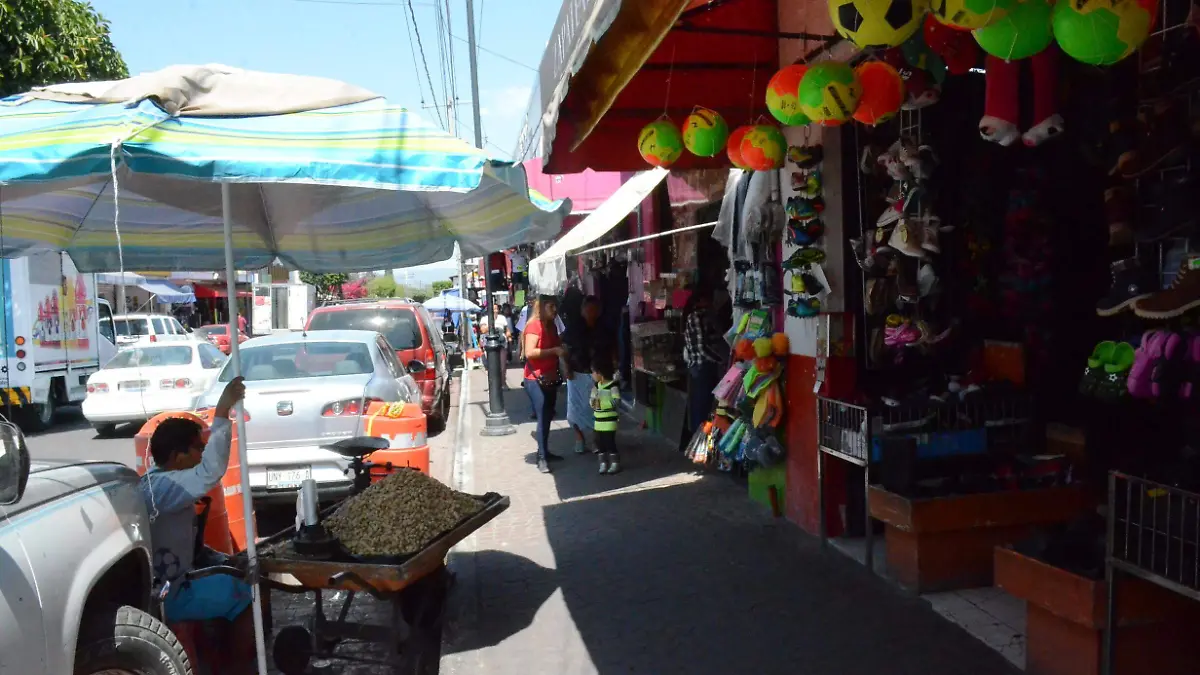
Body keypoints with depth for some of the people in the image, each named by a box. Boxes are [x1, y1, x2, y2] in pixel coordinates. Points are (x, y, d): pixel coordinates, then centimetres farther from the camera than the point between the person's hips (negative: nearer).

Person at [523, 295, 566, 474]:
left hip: (551, 378, 8)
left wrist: (562, 349, 12)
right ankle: (542, 457, -8)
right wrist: (554, 350, -22)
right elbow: (529, 352, -23)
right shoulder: (534, 326, -13)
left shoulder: (552, 326, 13)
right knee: (542, 417, -10)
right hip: (536, 380, -8)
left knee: (548, 417, 12)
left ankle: (544, 451, 23)